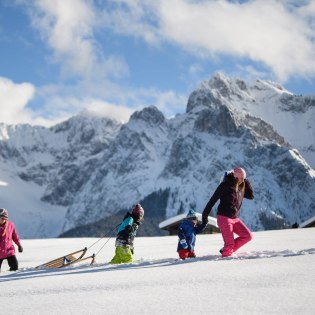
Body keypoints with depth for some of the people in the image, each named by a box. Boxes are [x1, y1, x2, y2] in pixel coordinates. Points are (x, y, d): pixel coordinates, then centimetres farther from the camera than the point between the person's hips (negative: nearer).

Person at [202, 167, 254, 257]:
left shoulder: (241, 187, 10)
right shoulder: (225, 185, -12)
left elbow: (251, 196, 16)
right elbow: (213, 200, -11)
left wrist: (247, 183, 3)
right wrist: (205, 215, -12)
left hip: (235, 219, 7)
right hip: (224, 218, -7)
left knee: (248, 236, -2)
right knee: (229, 243, -9)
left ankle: (226, 249, 8)